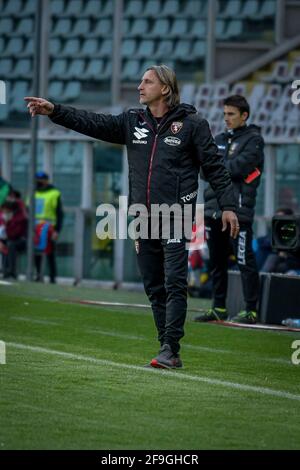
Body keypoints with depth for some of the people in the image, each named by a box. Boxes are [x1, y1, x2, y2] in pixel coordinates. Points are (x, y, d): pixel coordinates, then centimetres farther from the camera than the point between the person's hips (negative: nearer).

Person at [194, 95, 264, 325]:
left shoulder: (253, 140, -1)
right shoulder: (221, 139, 19)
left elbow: (239, 167, -13)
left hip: (238, 211, -7)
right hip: (214, 209, 7)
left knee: (245, 261, -8)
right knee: (217, 261, 11)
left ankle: (251, 310, -7)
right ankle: (219, 308, 18)